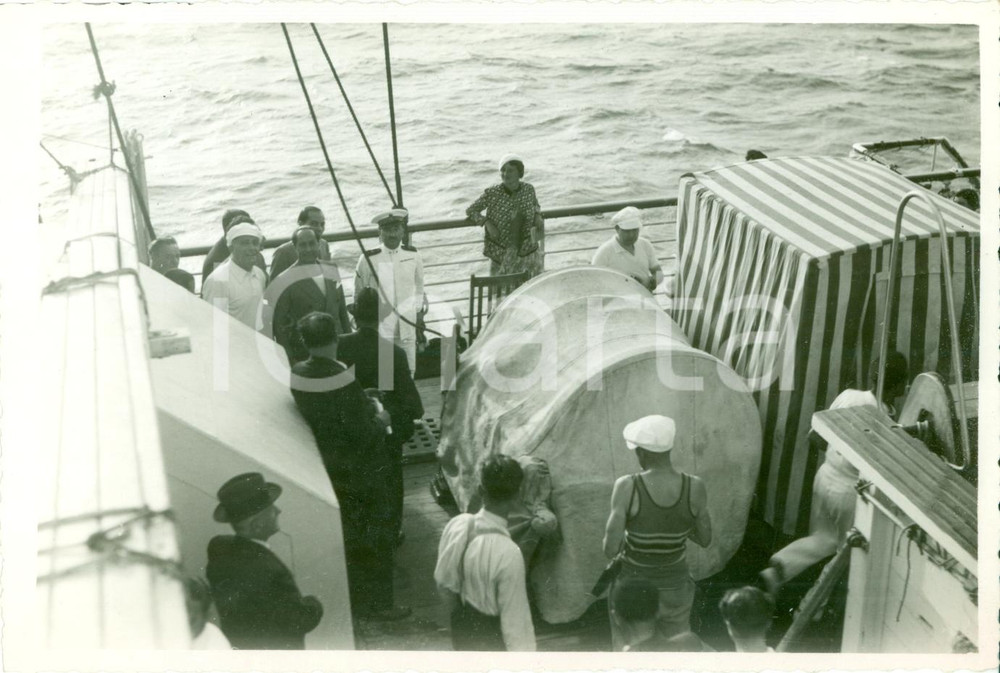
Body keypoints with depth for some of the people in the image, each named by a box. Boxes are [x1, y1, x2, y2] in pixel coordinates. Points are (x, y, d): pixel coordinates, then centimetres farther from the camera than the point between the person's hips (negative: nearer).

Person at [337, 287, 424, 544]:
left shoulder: (341, 346, -19)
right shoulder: (393, 352, -25)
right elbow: (406, 390, -15)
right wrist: (416, 411, 5)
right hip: (387, 427, -2)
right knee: (390, 479, 18)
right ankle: (391, 530, 33)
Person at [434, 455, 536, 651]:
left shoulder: (457, 524, -17)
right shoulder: (508, 554, -35)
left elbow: (444, 580, -1)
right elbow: (514, 620, -25)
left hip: (462, 623, 6)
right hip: (491, 634, -6)